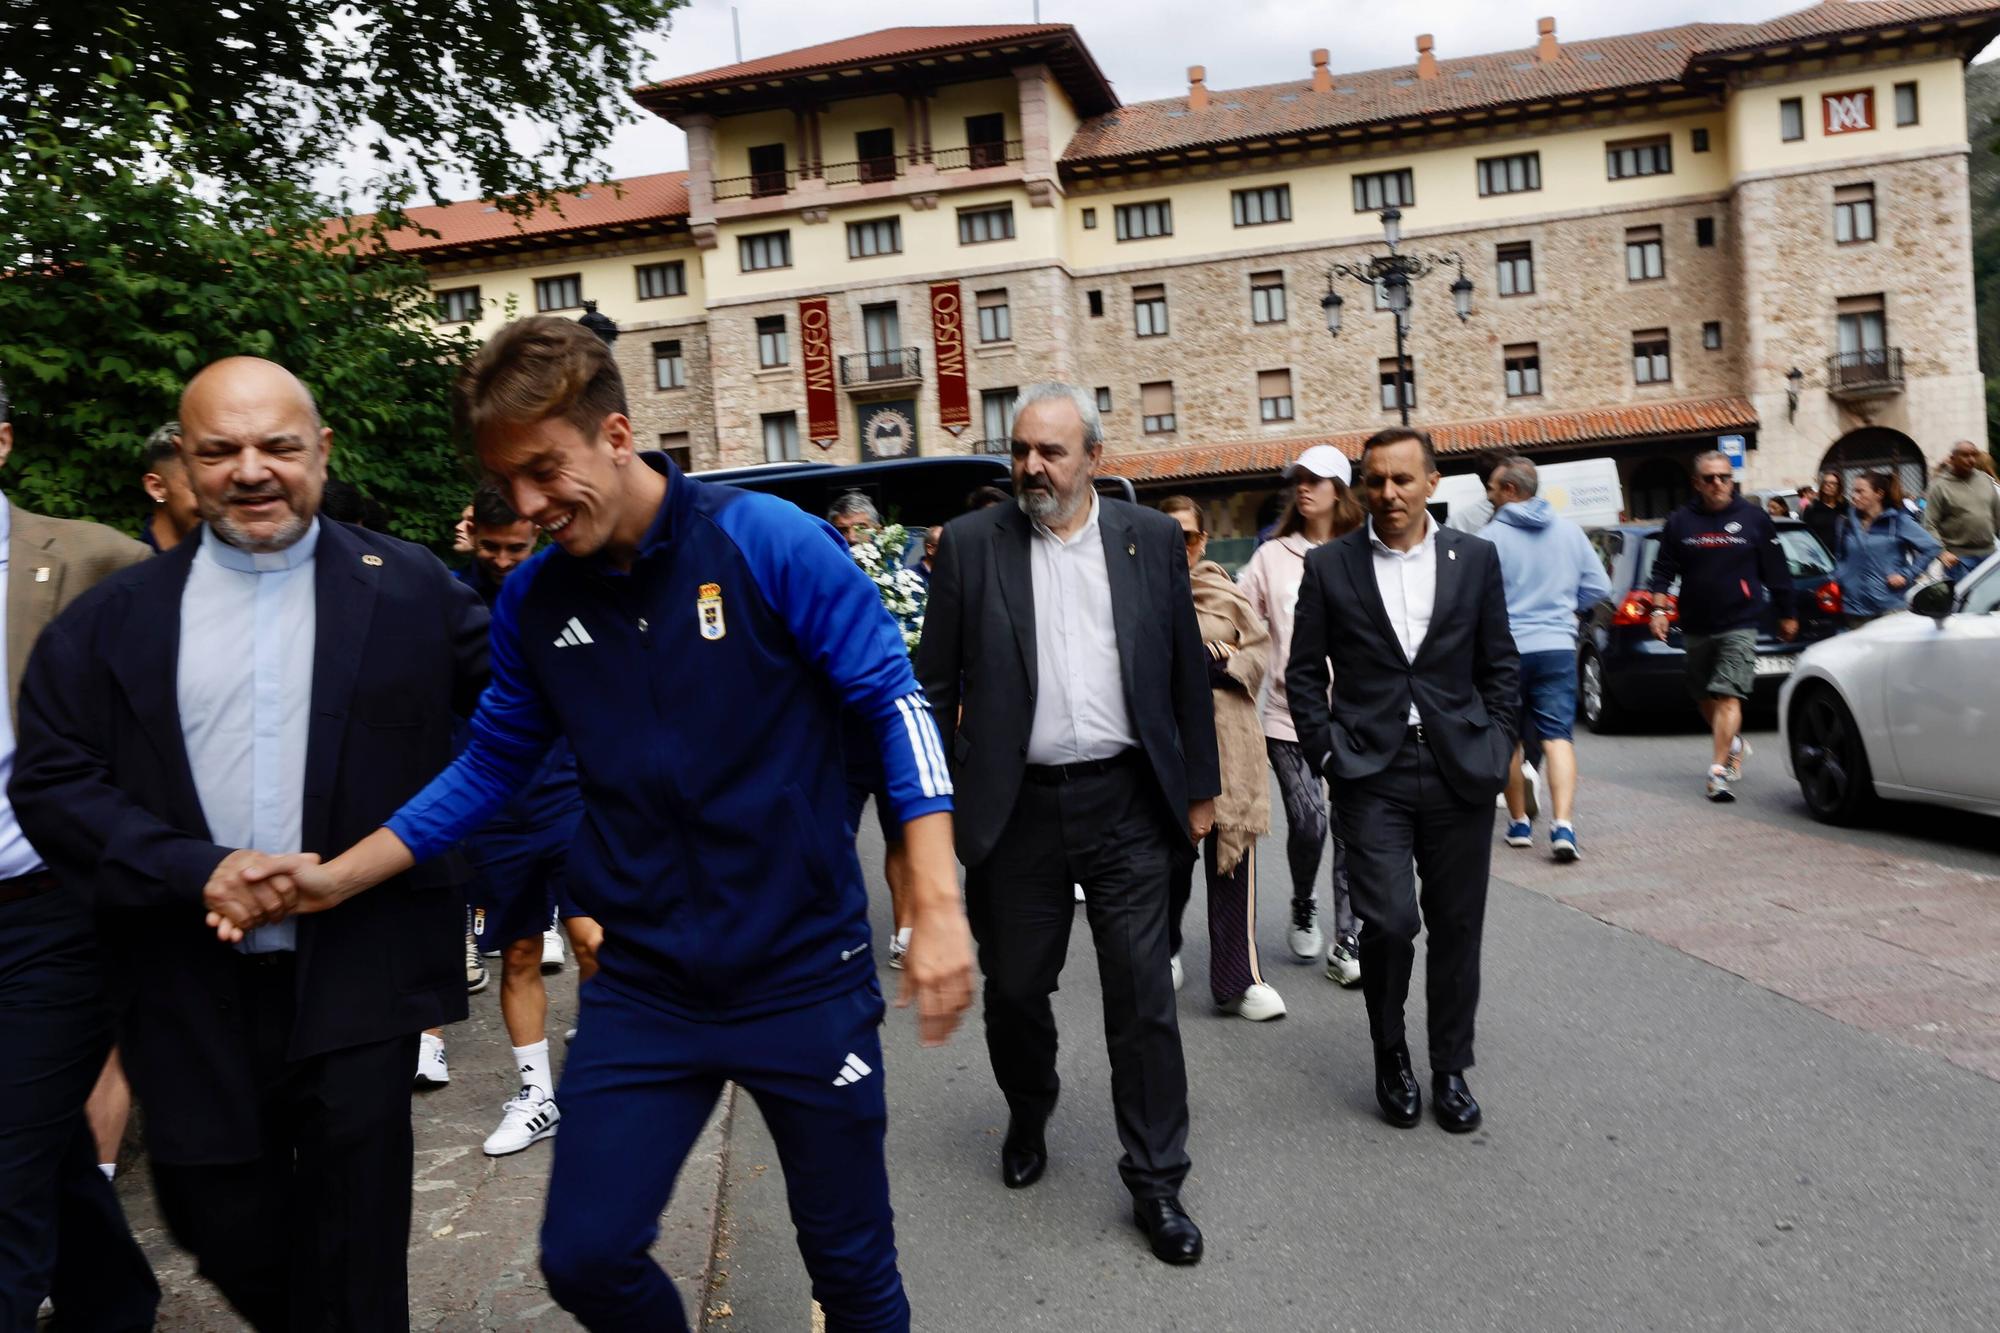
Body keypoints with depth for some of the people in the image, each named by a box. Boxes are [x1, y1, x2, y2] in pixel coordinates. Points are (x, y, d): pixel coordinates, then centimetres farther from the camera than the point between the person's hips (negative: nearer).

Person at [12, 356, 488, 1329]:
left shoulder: (408, 587, 0)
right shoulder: (113, 617, 3)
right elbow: (53, 782, -1)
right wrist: (196, 872, -15)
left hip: (358, 977, -2)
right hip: (192, 992, 2)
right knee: (223, 1228, 14)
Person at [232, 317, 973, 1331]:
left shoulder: (767, 541, -13)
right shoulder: (532, 598, 1)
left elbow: (894, 703, -12)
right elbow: (492, 763, 11)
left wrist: (937, 908, -18)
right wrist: (340, 878, 0)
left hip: (805, 974, -3)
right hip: (642, 984, 4)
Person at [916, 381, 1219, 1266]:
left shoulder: (1152, 539, 3)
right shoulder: (970, 544, -1)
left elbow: (1188, 672, 7)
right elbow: (936, 685, 1)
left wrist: (1199, 788, 7)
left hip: (1127, 802, 0)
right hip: (1017, 809, 0)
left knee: (1144, 1000, 5)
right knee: (1014, 987, 14)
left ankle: (1156, 1182, 21)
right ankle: (1029, 1117, 43)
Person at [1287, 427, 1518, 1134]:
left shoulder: (1475, 558, 7)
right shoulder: (1329, 565, 2)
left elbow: (1500, 665, 11)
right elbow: (1304, 672, 5)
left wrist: (1495, 747, 2)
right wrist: (1327, 752, -3)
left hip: (1459, 772, 2)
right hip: (1372, 774, -2)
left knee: (1457, 927, 8)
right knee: (1390, 919, -11)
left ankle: (1450, 1069, 25)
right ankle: (1390, 1056, 15)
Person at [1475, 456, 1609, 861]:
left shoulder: (1491, 537, -10)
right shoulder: (1569, 531, 6)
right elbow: (1599, 587, 10)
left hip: (1506, 649, -3)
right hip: (1557, 646, 3)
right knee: (1558, 736, 0)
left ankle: (1519, 822, 21)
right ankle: (1563, 825, -14)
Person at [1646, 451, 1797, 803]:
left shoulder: (1753, 519, 1)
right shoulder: (1679, 522, 4)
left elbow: (1776, 572, 8)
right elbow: (1663, 571, 7)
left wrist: (1786, 615, 12)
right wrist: (1659, 608, -7)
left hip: (1739, 625, -3)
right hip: (1695, 628, 3)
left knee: (1728, 696, -15)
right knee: (1705, 697, 15)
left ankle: (1720, 770, -18)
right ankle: (1734, 745, 40)